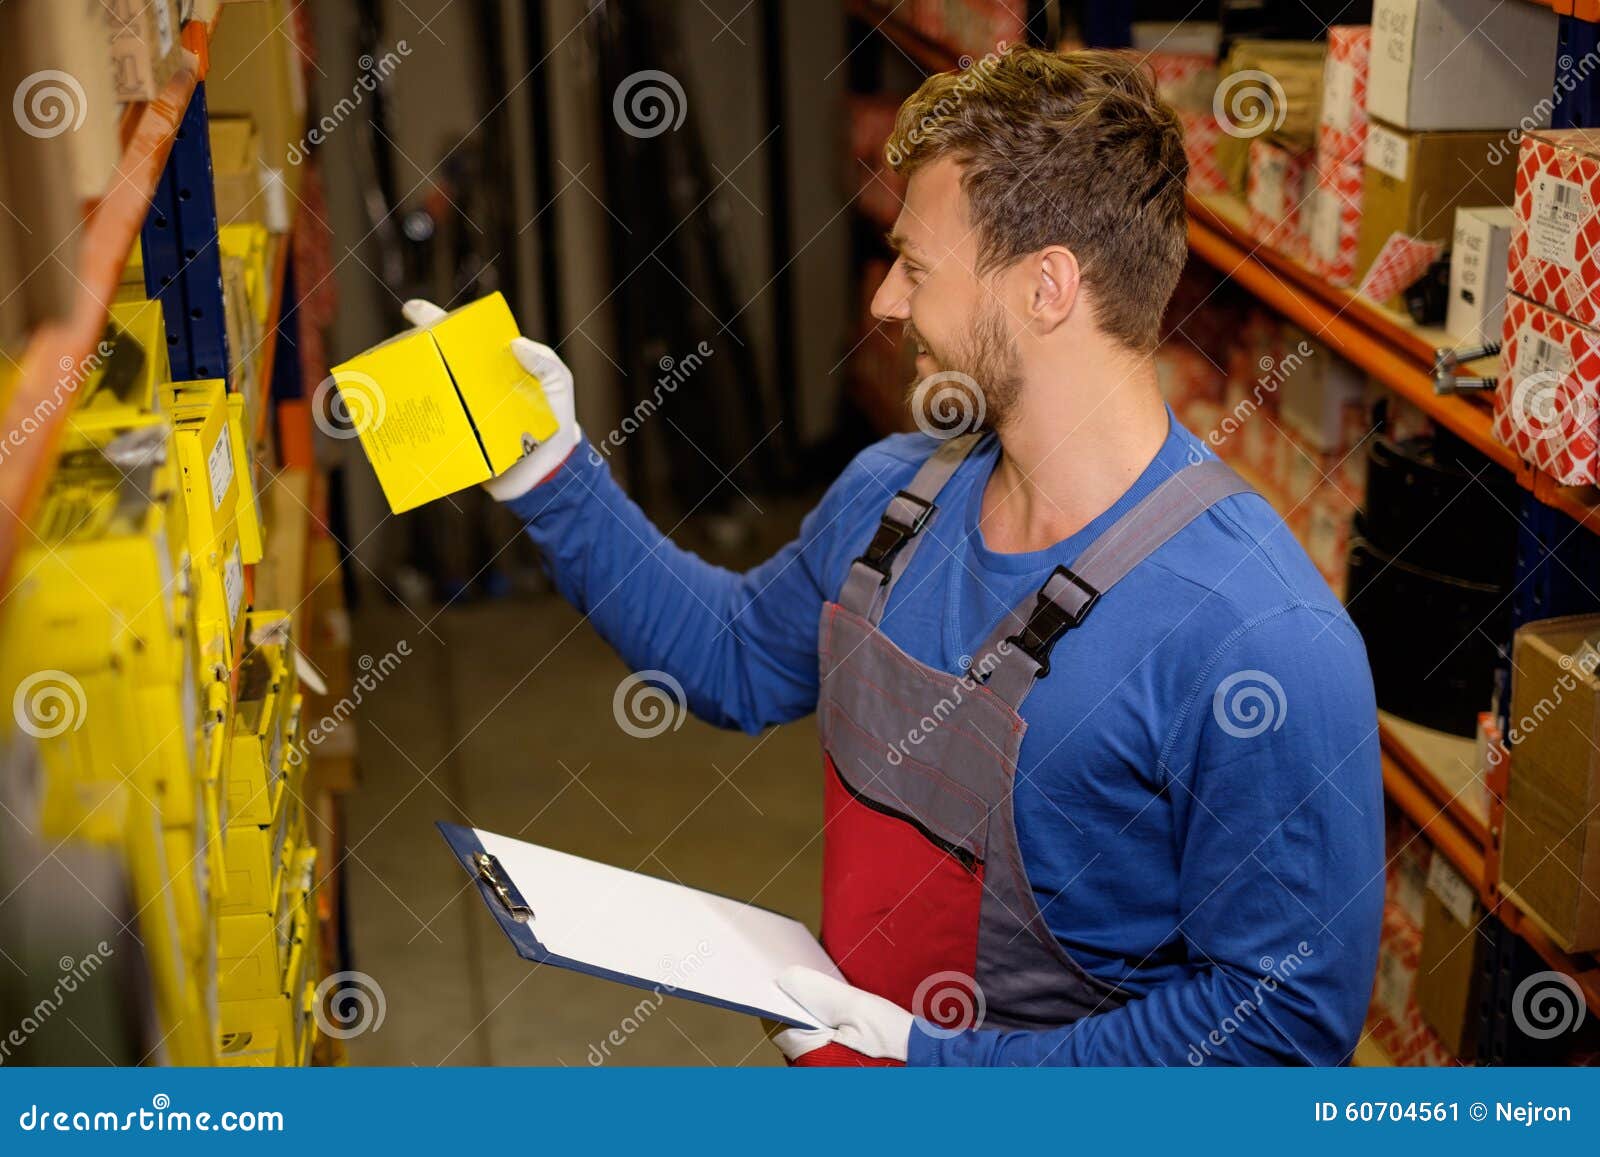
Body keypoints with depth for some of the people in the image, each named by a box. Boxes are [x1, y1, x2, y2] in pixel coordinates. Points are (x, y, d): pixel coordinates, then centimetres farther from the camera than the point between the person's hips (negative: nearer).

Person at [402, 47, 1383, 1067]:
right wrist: (552, 472, 11)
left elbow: (1285, 1022, -20)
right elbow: (738, 658, 19)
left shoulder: (1266, 641, -24)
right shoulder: (890, 494, 1)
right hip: (847, 1042, 6)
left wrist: (928, 1056, -19)